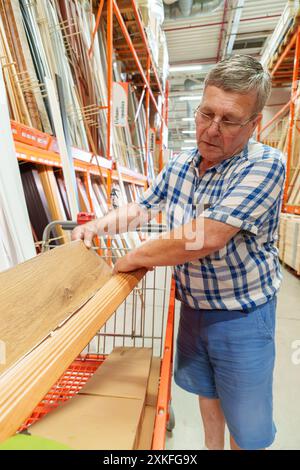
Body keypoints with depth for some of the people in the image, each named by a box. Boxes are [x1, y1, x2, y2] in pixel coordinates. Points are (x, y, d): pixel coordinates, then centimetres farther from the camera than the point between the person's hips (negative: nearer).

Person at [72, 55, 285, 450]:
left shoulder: (265, 164, -23)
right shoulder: (178, 166, -2)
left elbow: (206, 237, -34)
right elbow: (142, 207, 13)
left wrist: (133, 258, -22)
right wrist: (97, 225, -1)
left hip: (242, 317, -5)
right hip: (192, 307, 6)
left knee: (247, 427, 15)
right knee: (205, 389, 29)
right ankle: (211, 447, 56)